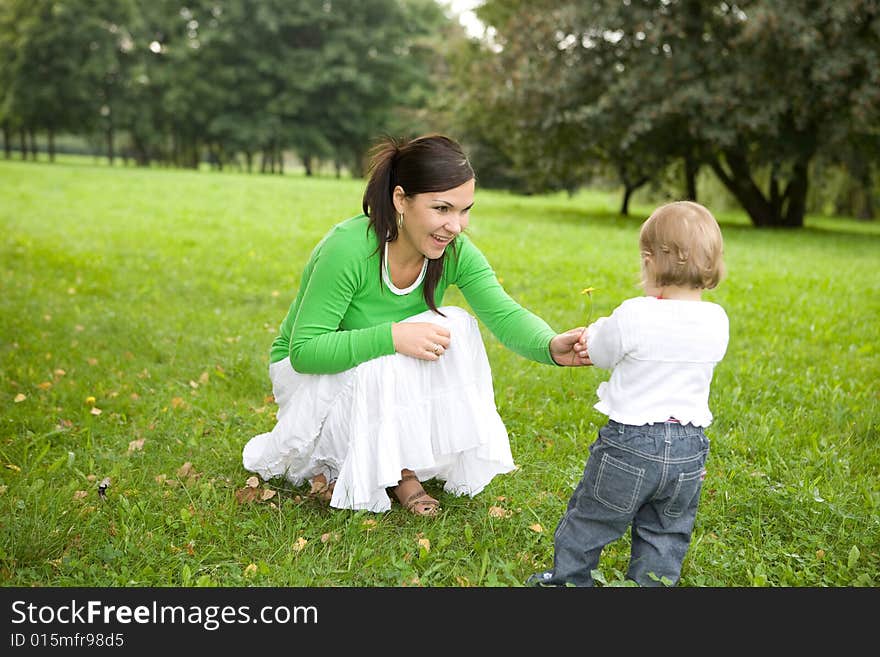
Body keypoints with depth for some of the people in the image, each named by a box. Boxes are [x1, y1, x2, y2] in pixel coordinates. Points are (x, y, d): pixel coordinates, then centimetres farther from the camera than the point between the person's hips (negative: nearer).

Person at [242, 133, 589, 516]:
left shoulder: (455, 252, -16)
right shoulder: (348, 248, -32)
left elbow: (505, 313, -27)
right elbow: (303, 350, -31)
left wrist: (552, 346, -48)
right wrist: (392, 337, -42)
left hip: (386, 378, 5)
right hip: (307, 370, -5)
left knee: (456, 326, -22)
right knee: (381, 366, -36)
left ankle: (402, 467, -8)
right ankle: (326, 468, -6)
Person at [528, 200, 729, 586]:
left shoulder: (634, 316, -21)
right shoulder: (717, 322, -5)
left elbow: (601, 354, -4)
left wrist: (595, 332, 20)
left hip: (629, 442, -4)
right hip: (689, 451, 4)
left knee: (590, 519, 17)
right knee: (665, 533, 20)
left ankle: (568, 578, 33)